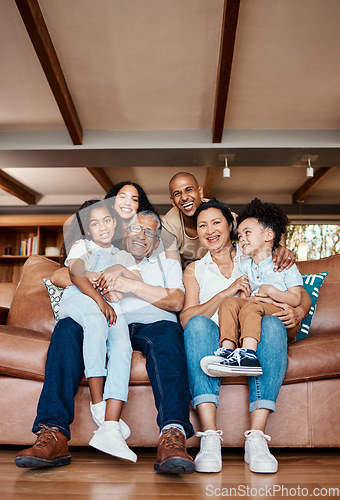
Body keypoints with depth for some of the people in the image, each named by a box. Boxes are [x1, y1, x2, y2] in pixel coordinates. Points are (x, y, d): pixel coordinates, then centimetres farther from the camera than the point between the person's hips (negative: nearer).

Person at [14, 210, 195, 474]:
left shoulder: (168, 264, 26)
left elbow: (176, 302, 5)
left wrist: (131, 285, -4)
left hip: (151, 324, -1)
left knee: (168, 333, -37)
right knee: (68, 327, -29)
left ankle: (173, 435, -52)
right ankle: (54, 435, -36)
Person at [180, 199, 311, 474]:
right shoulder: (195, 270, 19)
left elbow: (303, 297, 15)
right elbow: (186, 317, 1)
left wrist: (297, 312, -10)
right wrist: (226, 293, -12)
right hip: (214, 343, 0)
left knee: (273, 323, -32)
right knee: (199, 324, -32)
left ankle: (256, 437, -36)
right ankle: (210, 437, -38)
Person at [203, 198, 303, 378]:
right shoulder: (244, 266, 19)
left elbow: (296, 300, -3)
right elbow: (243, 297, 11)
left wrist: (270, 291, -13)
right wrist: (247, 294, -11)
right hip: (254, 320, 4)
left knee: (251, 307, -31)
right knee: (229, 302, -20)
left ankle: (248, 355, -48)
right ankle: (228, 350, -35)